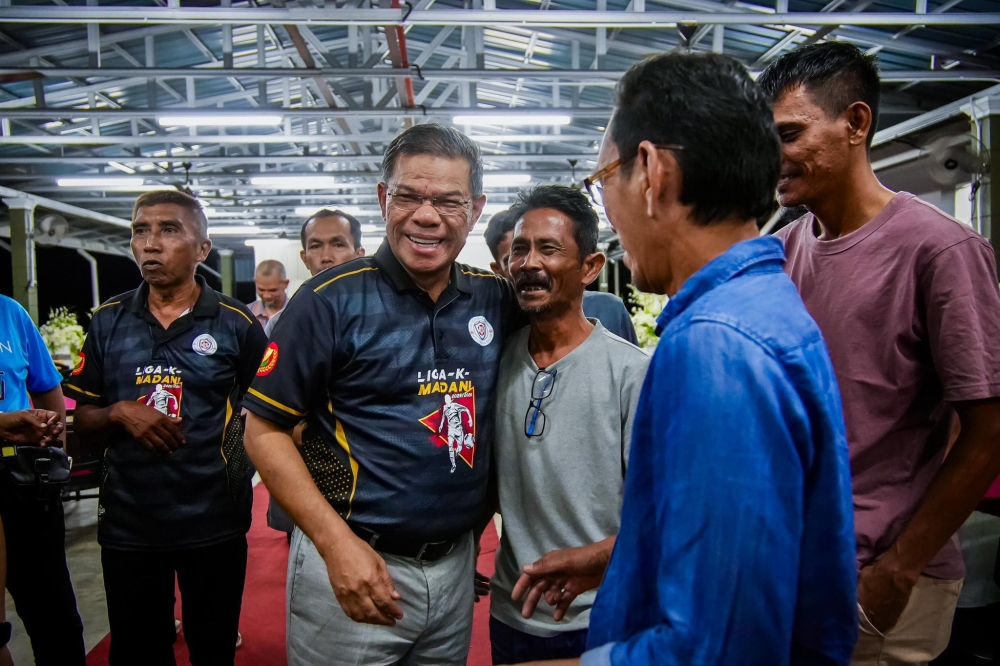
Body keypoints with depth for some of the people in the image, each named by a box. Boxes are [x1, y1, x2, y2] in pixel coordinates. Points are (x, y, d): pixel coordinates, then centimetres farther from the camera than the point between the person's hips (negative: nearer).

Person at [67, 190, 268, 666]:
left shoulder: (237, 323, -5)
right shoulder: (108, 322, 3)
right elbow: (81, 420, 8)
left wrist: (237, 473, -9)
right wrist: (119, 413, -12)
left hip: (214, 523, -2)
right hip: (127, 523, 2)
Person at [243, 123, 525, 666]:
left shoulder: (495, 300, -2)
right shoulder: (332, 300, -12)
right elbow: (263, 430, -9)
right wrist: (337, 543, -18)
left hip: (457, 567, 4)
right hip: (350, 565, -4)